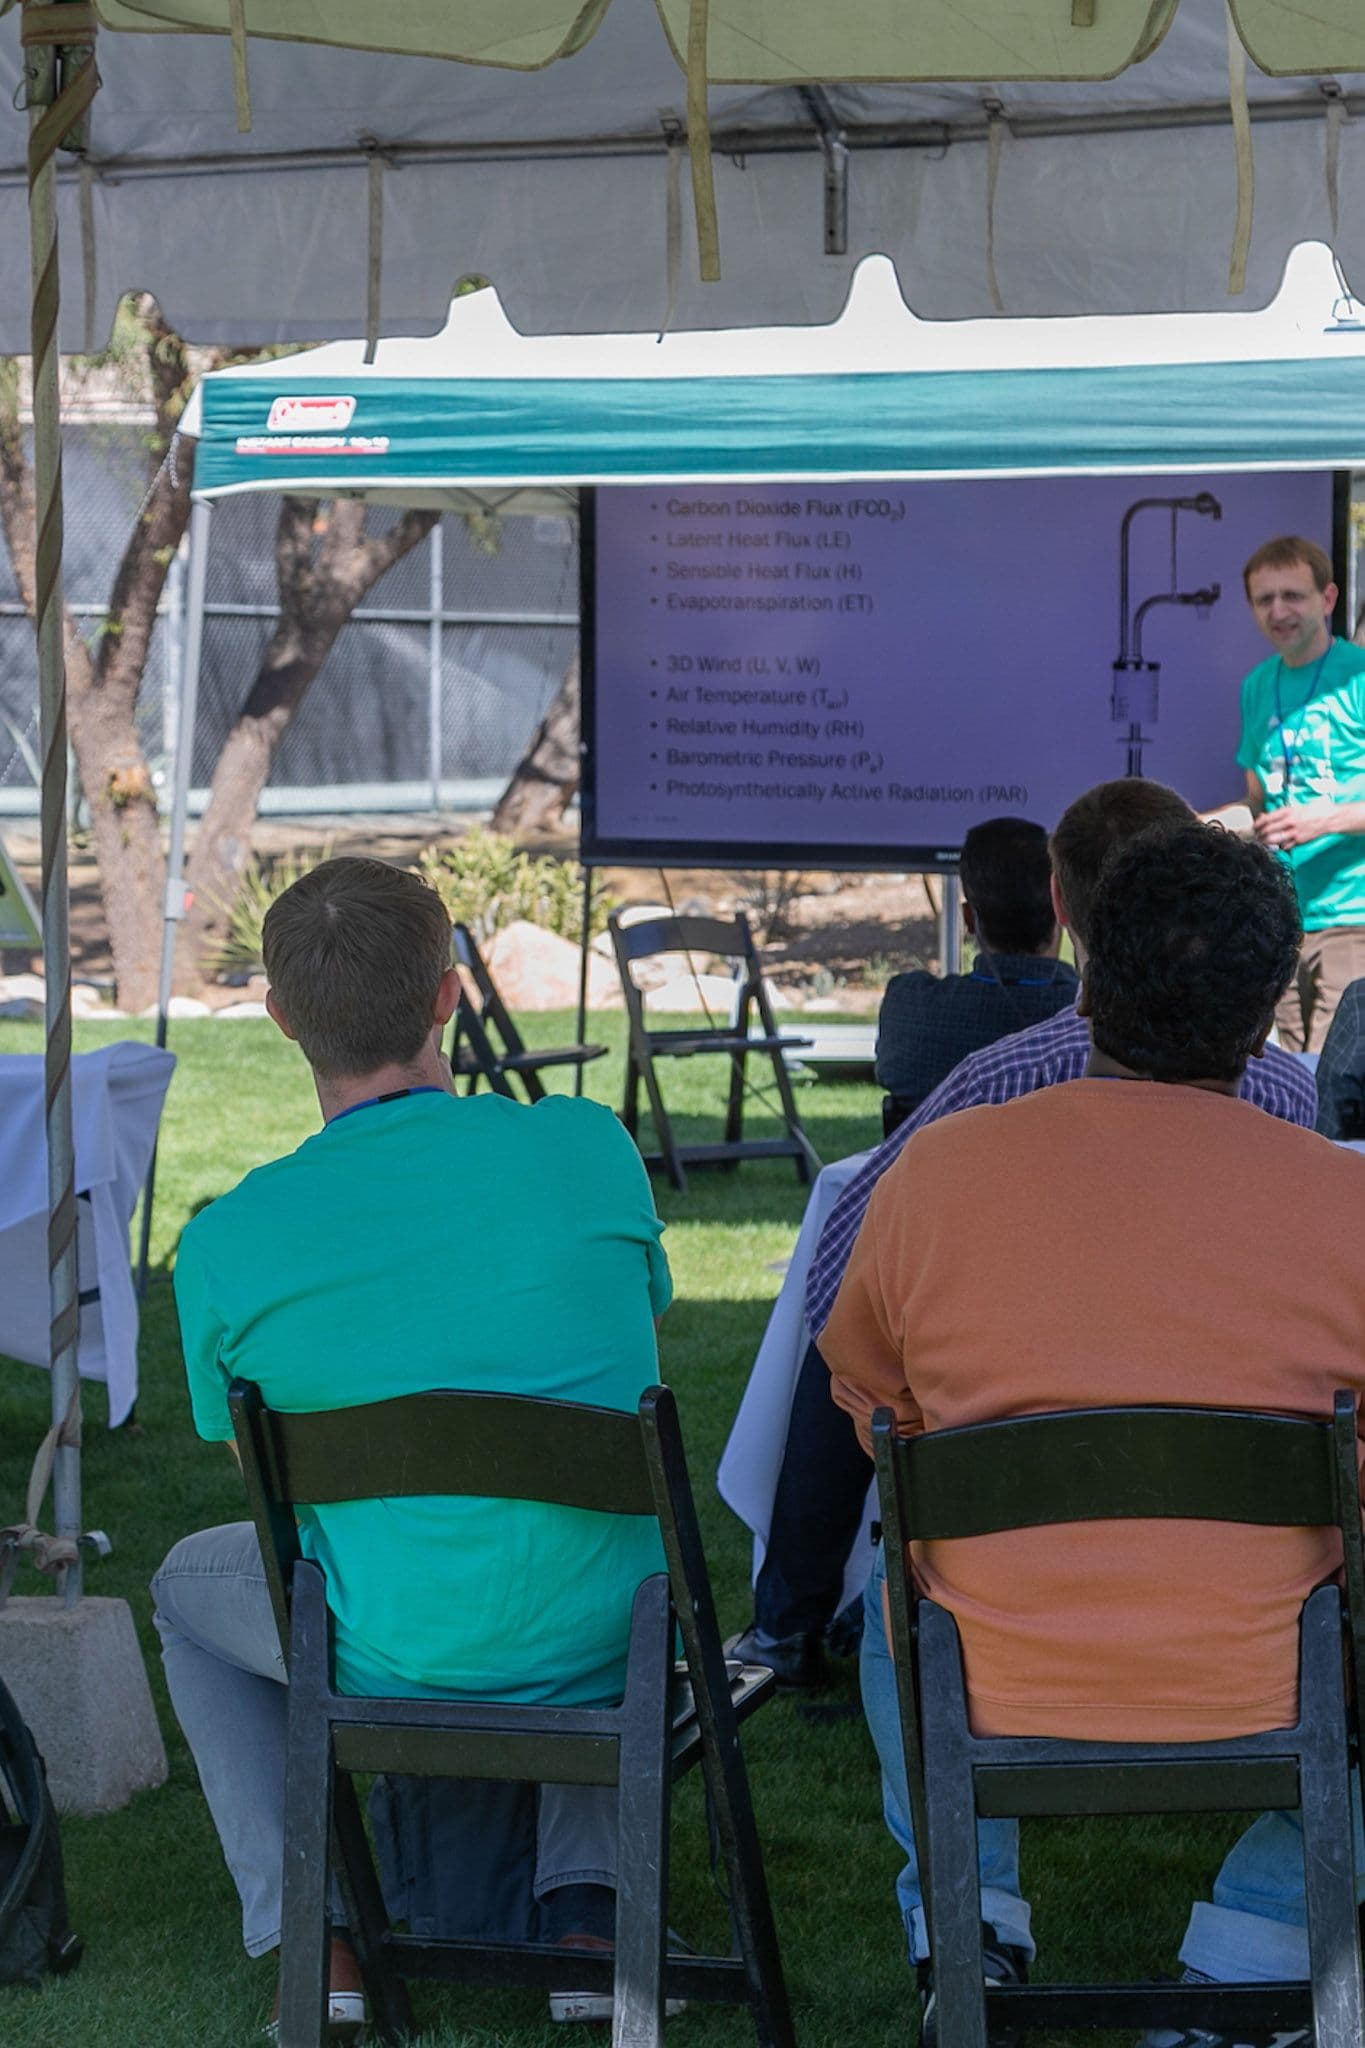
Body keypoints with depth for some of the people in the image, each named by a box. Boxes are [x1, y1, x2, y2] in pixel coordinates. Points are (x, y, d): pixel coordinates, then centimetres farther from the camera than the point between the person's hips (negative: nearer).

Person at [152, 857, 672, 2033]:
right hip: (608, 1656, 2)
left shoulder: (225, 1245, -12)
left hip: (390, 1670, -1)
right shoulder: (590, 1147, -9)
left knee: (191, 1582, 30)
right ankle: (584, 1906, 23)